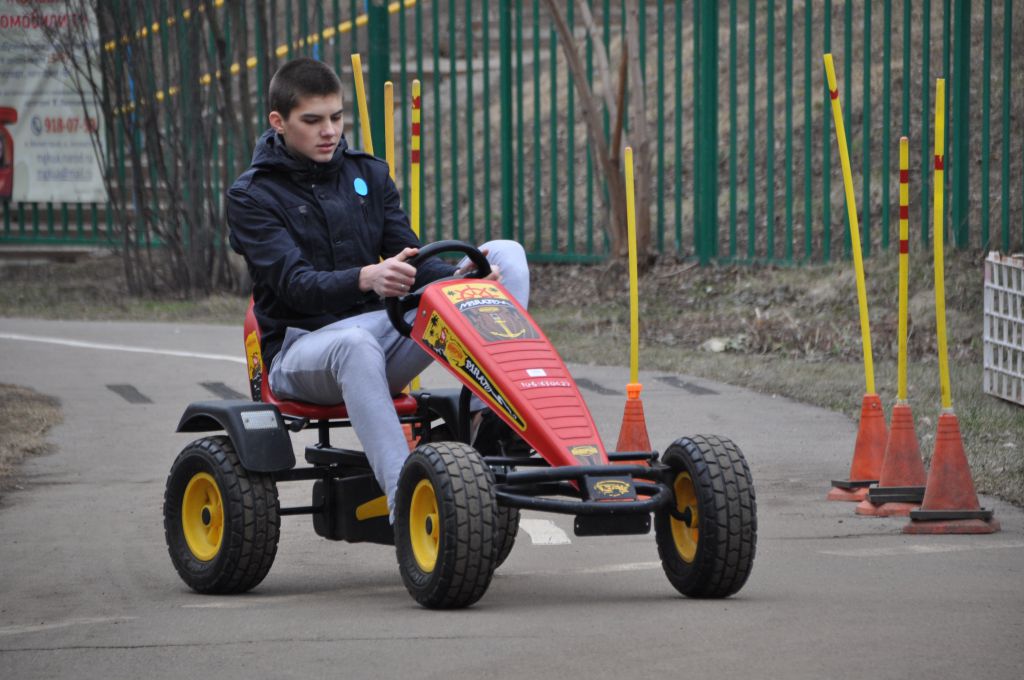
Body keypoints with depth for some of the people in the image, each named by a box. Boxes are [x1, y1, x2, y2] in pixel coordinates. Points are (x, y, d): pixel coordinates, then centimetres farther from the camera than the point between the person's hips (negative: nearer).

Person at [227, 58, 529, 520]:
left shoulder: (368, 174, 14)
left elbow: (409, 260, 7)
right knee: (355, 344, -45)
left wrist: (457, 276, -17)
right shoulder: (251, 198, -2)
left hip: (384, 330, 5)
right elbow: (295, 283, -17)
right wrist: (365, 279, -38)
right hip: (302, 345, -5)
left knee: (506, 256, -10)